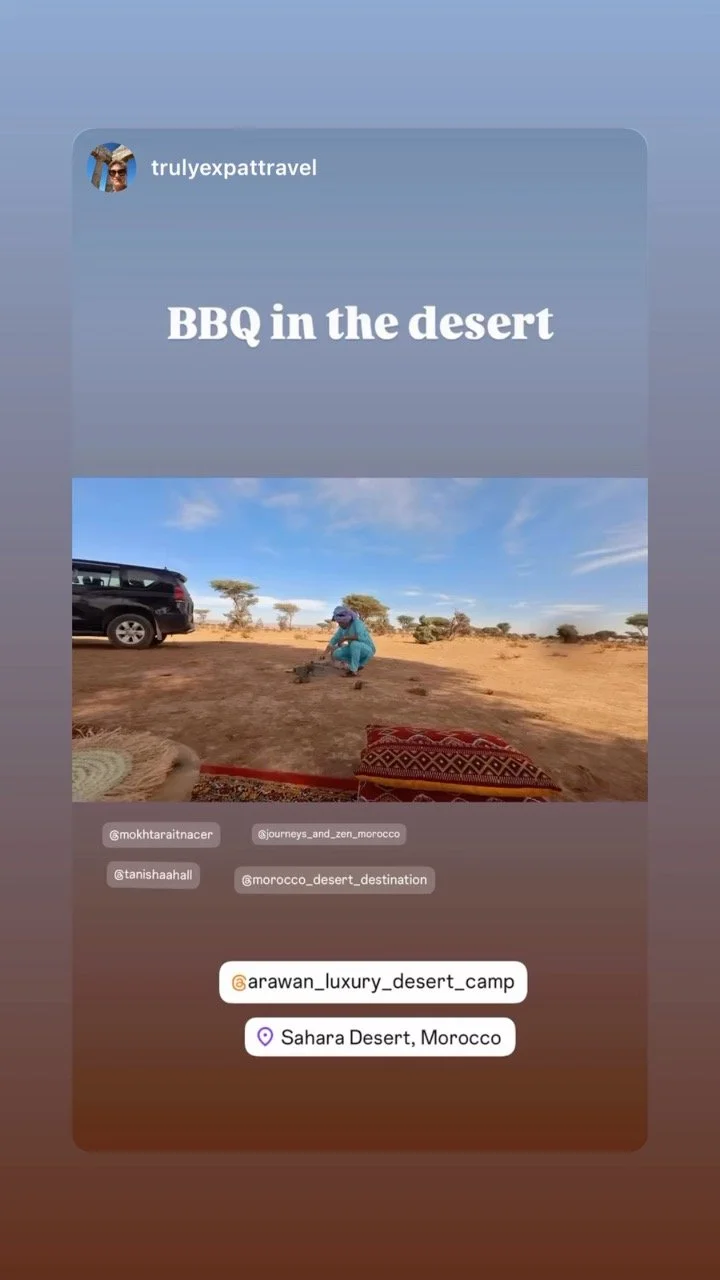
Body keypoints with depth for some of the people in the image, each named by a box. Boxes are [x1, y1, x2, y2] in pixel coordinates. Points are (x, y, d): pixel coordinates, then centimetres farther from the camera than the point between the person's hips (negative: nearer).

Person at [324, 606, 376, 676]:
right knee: (336, 654, -10)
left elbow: (361, 637, -40)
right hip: (355, 650, 8)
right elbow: (334, 640, 1)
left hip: (367, 650, -7)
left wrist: (345, 638, -33)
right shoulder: (343, 627, -3)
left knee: (354, 643, -36)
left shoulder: (357, 623, -24)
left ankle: (353, 670, -25)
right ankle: (358, 665, 4)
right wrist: (325, 654, -6)